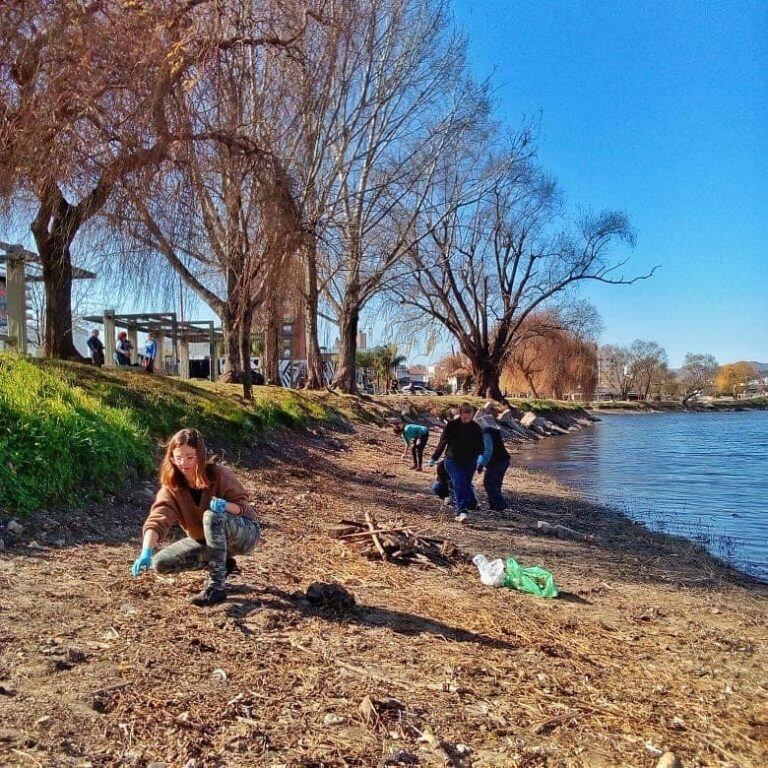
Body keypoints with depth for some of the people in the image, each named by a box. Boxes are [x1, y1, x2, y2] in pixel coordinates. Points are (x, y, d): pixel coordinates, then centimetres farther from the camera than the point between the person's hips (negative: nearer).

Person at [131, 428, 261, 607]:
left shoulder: (219, 475, -24)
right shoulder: (171, 486, -16)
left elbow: (243, 506, -20)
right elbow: (157, 520, -31)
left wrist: (226, 505, -43)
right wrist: (146, 551, -48)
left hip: (245, 532, -5)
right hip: (206, 540, 5)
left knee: (212, 516, -36)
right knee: (161, 563, -10)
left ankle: (217, 587, -27)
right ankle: (222, 563, 6)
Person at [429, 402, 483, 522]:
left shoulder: (476, 428, -1)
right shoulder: (451, 425, -7)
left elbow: (480, 445, -1)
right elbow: (443, 442, -1)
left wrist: (480, 456, -22)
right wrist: (434, 458, 1)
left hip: (470, 462, 2)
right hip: (453, 461, -2)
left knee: (466, 484, 9)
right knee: (459, 484, -15)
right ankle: (462, 510, -18)